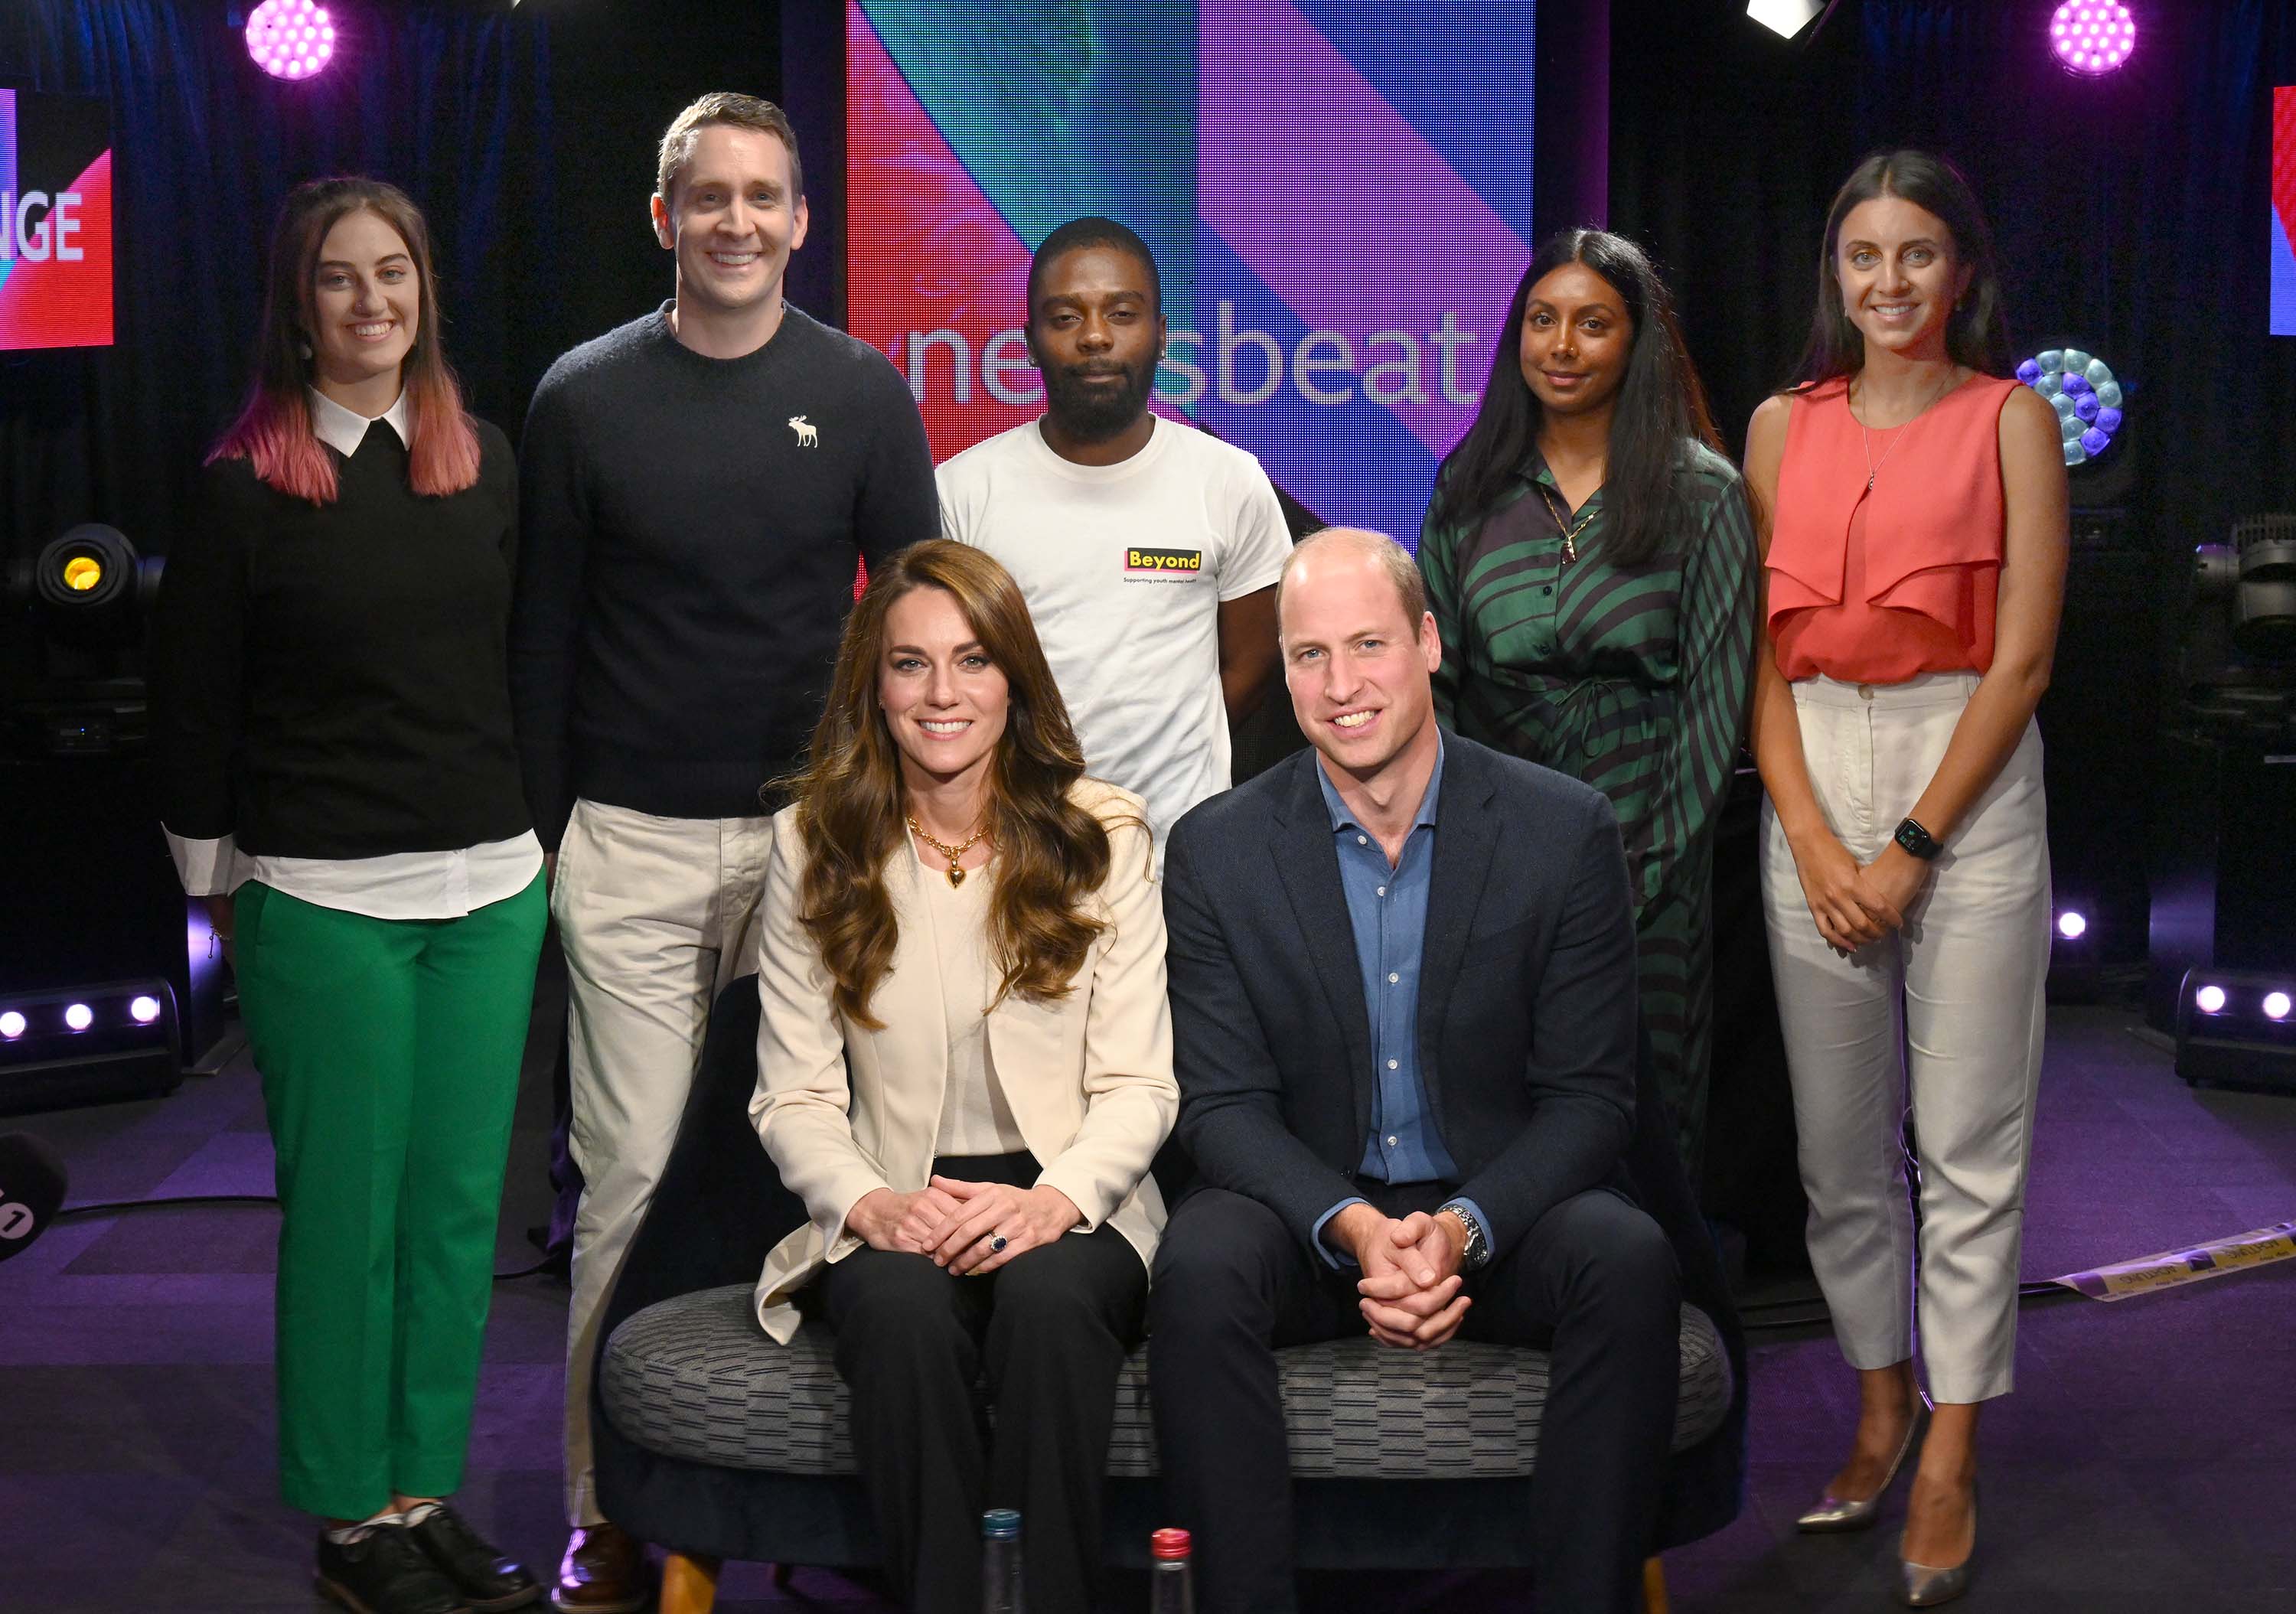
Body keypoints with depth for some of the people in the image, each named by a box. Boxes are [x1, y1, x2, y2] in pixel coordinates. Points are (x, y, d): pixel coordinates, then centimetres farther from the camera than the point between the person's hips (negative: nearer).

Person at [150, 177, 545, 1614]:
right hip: (323, 902, -4)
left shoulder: (487, 468, 9)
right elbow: (193, 704, 0)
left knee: (460, 1206, 8)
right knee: (345, 1214, 2)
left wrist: (533, 833, 13)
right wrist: (221, 885, 2)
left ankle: (428, 1488, 20)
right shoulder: (244, 487, -4)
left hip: (490, 892, 4)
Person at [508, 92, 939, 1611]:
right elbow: (544, 631, 7)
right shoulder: (586, 399, 2)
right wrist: (543, 827, 5)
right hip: (631, 846, 0)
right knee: (632, 1172, 0)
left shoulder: (863, 393, 3)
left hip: (810, 830, 0)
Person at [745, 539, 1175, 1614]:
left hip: (1072, 1213, 0)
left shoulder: (1099, 837, 5)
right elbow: (794, 1097, 4)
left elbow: (1140, 1085, 1)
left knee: (1048, 1296, -34)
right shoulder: (813, 846, 7)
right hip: (893, 1221, 1)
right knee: (903, 1309, -34)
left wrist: (1053, 1199, -18)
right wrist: (871, 1204, -16)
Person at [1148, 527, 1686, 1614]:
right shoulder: (1217, 851, -1)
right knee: (1198, 1267, -31)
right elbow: (1224, 1106, -4)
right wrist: (1354, 1230, -23)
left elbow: (1589, 1098, -4)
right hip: (1311, 1218, 0)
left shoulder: (1566, 832, -4)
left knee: (1630, 1260, -30)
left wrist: (1461, 1229, -22)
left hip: (1499, 1215, 0)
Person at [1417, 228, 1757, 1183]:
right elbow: (1434, 678, 9)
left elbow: (1717, 692, -2)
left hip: (1641, 855, -2)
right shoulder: (1469, 486, 8)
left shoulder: (1701, 493, -1)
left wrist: (1649, 863, -7)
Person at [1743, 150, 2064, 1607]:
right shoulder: (1785, 426, 9)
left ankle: (1952, 1460, 7)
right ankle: (1882, 1411, 22)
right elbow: (1760, 649, 6)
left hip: (1968, 781, -3)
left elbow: (2023, 658, -5)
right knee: (1839, 1143, 8)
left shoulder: (2012, 421, 0)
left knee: (1967, 1146, -1)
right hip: (1811, 790, 3)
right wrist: (1814, 838, -5)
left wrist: (1913, 845, -9)